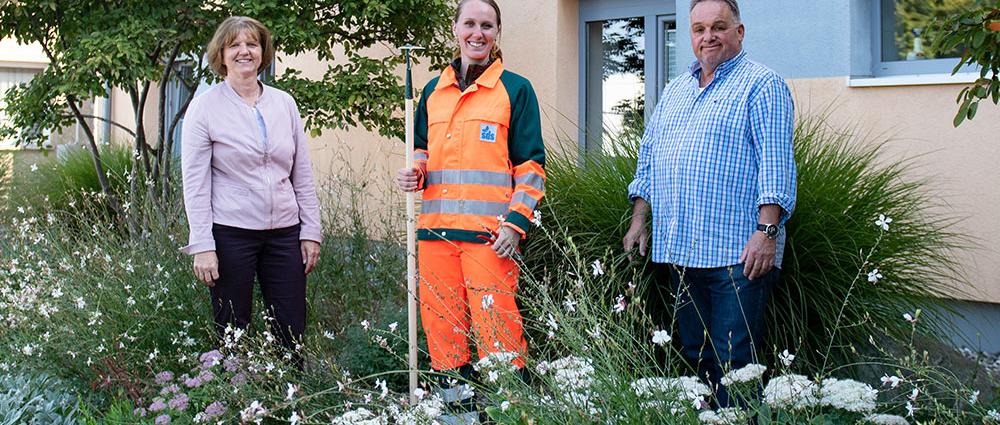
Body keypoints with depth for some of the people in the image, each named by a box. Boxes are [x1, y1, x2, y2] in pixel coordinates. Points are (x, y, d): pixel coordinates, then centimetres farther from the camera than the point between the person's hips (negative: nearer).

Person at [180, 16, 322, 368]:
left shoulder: (283, 103, 9)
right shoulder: (205, 107, -2)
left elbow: (302, 174, 11)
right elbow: (194, 183, -5)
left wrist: (310, 232, 6)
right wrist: (202, 246, -10)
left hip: (284, 233, 4)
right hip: (230, 233, -3)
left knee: (291, 332, 6)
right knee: (233, 332, 6)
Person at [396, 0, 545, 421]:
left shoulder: (515, 89, 3)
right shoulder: (433, 90, 15)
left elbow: (531, 164, 1)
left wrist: (516, 222, -10)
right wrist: (414, 172, 3)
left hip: (489, 232, -5)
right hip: (436, 229, 5)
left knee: (495, 329, -9)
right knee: (441, 325, 7)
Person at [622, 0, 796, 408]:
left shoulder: (761, 85, -3)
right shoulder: (674, 91, 19)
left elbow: (776, 163, -11)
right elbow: (648, 157, 22)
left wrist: (766, 231, -19)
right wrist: (639, 220, 15)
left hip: (736, 252, -7)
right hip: (677, 251, 7)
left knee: (733, 363, -5)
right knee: (692, 356, 13)